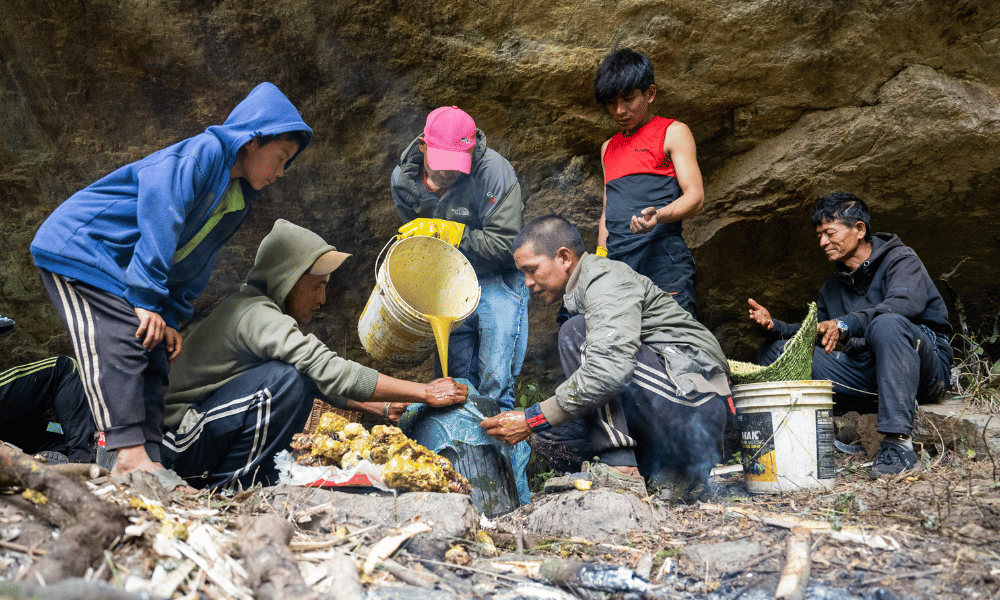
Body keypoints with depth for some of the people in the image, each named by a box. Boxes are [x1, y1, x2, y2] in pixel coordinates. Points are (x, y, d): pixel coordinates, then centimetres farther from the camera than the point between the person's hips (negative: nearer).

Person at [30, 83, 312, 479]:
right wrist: (146, 300, -28)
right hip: (79, 248, -9)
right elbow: (159, 214, -26)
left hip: (121, 273, 10)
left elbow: (196, 263, 14)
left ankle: (147, 464, -4)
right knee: (118, 346, -23)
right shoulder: (204, 152, -16)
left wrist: (172, 318, 1)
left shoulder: (237, 200, 13)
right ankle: (129, 456, -28)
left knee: (153, 360, -1)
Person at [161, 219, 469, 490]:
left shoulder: (267, 313, 13)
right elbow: (332, 372, -27)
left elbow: (325, 381, 18)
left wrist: (382, 406, 6)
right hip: (179, 441, -10)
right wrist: (425, 393, -25)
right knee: (290, 378, -24)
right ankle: (230, 488, -15)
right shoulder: (255, 314, -20)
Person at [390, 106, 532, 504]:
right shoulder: (404, 179, -4)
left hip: (497, 282, -5)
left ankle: (515, 497, -5)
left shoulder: (495, 173, -21)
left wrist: (444, 231, -24)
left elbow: (505, 243, -22)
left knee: (494, 388, -12)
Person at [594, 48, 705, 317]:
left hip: (662, 256, -5)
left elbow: (695, 197, -5)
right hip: (616, 262, 5)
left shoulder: (673, 133, 6)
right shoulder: (609, 148, 26)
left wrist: (658, 216, -24)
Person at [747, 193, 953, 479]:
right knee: (775, 349, -3)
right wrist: (774, 326, -1)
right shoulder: (833, 286, 20)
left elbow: (907, 303, -24)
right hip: (866, 375, 6)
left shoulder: (900, 260, -3)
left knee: (888, 324, -40)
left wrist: (846, 324, -39)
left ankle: (898, 444, -45)